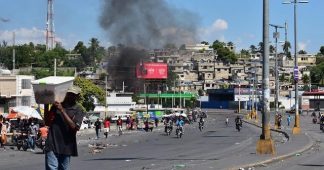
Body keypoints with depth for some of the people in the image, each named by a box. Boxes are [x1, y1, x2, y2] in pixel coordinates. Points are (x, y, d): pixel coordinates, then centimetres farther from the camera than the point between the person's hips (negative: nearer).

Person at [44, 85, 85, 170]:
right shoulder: (56, 105, 11)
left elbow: (74, 127, -13)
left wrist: (62, 110, -15)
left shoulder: (78, 110, 2)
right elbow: (47, 122, 10)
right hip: (52, 145, 0)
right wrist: (46, 106, -1)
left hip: (66, 146, 0)